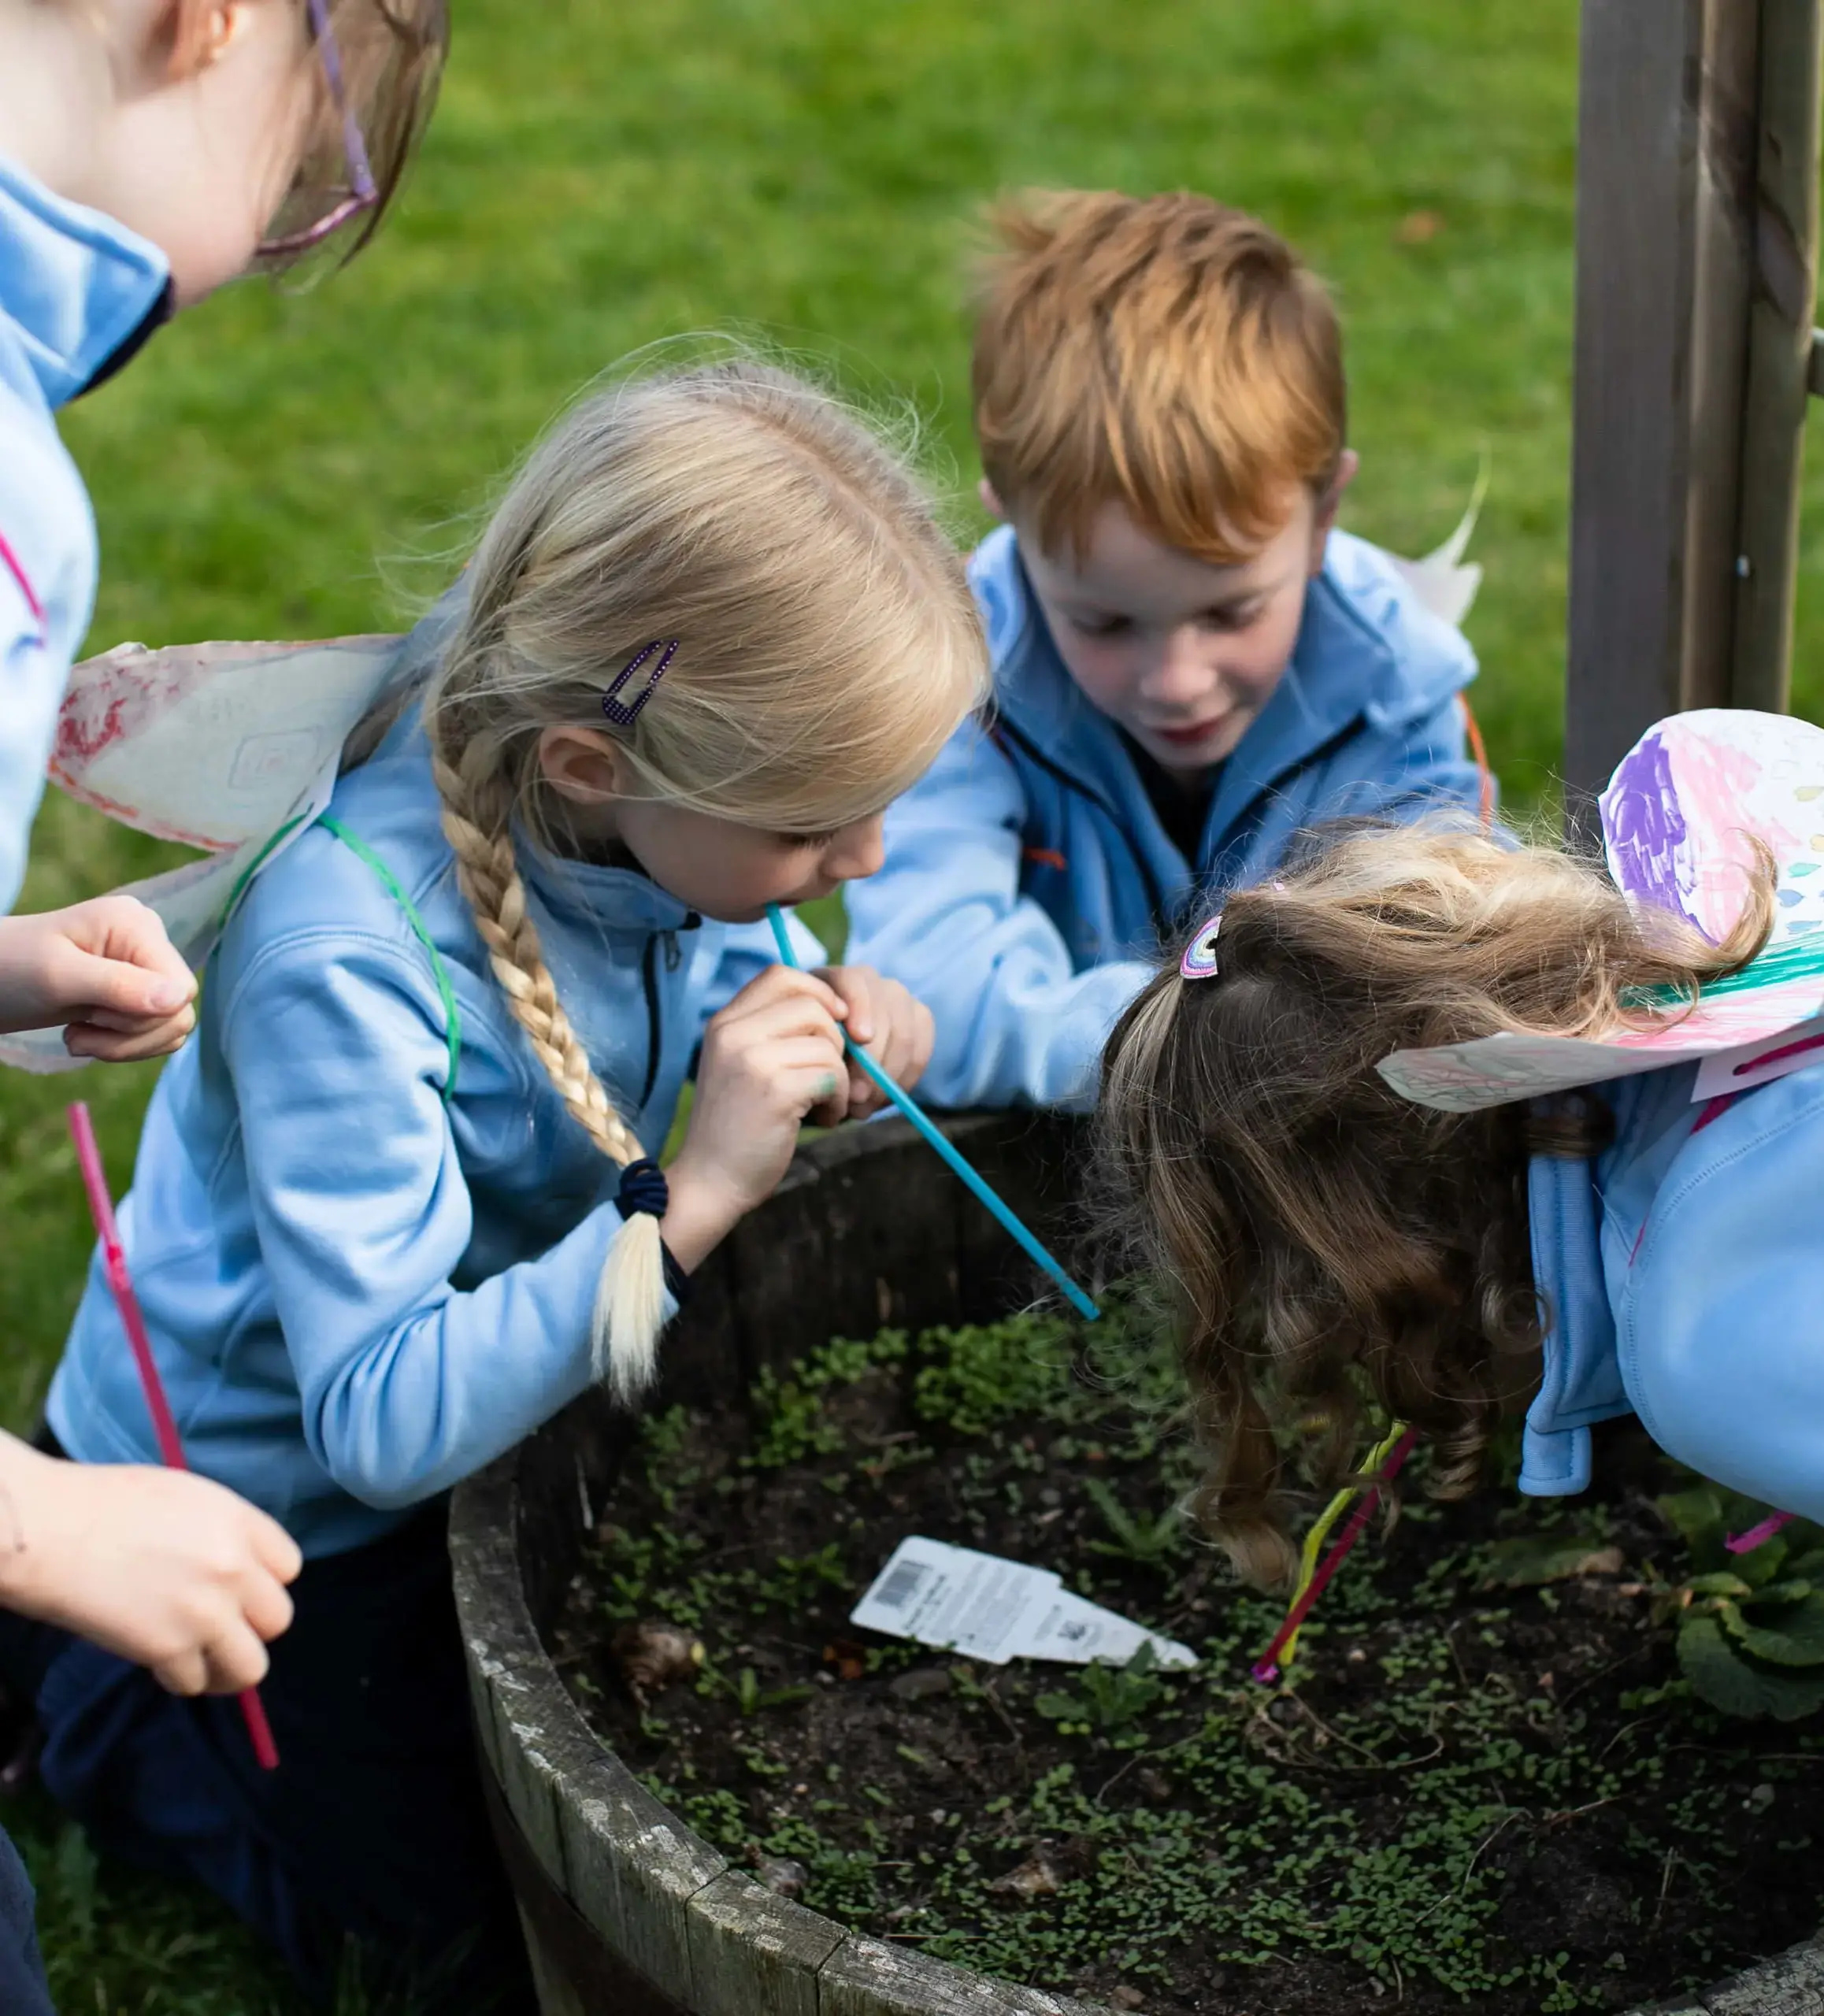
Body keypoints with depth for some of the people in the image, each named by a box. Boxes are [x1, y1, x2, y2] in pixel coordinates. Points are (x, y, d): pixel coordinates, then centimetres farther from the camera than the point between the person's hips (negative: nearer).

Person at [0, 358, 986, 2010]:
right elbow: (379, 1418, -37)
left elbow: (695, 964, 2)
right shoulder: (343, 954, -40)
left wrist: (809, 1031, -21)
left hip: (506, 1366, 6)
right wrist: (688, 1203, -44)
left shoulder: (675, 788, -21)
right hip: (285, 1490, -6)